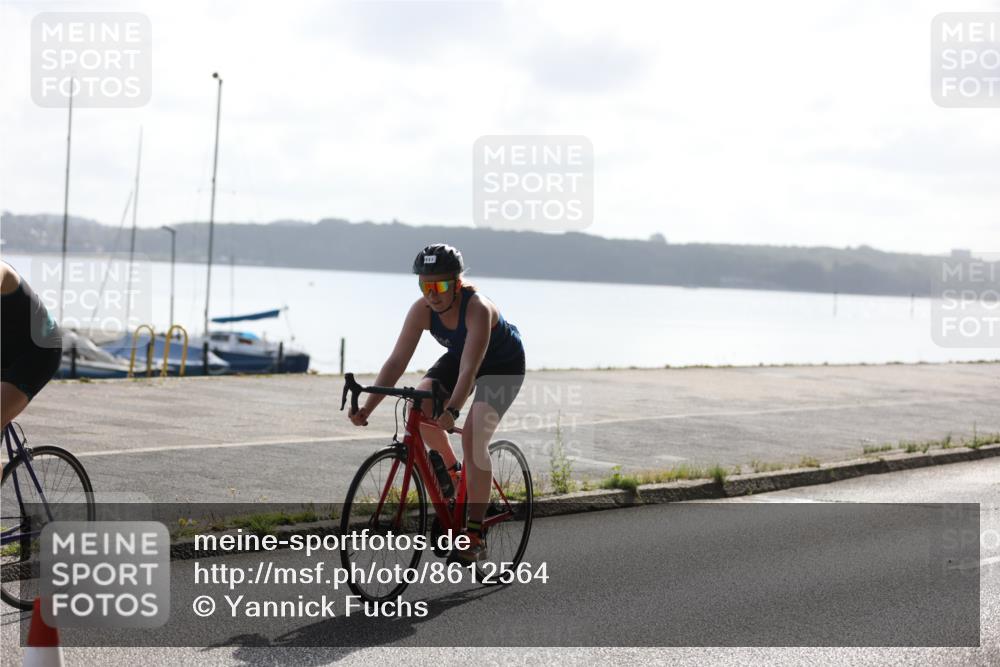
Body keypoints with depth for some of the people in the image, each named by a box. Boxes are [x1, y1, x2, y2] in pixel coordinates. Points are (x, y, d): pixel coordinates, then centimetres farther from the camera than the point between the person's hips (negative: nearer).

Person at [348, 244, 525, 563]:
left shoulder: (478, 309, -38)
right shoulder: (422, 309, -23)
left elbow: (469, 369, -47)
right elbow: (397, 361, -25)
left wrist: (451, 411, -61)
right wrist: (367, 407, -35)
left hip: (504, 365, -5)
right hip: (458, 356, 6)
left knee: (473, 437, -23)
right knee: (418, 408, -21)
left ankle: (475, 535, -18)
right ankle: (450, 467, 10)